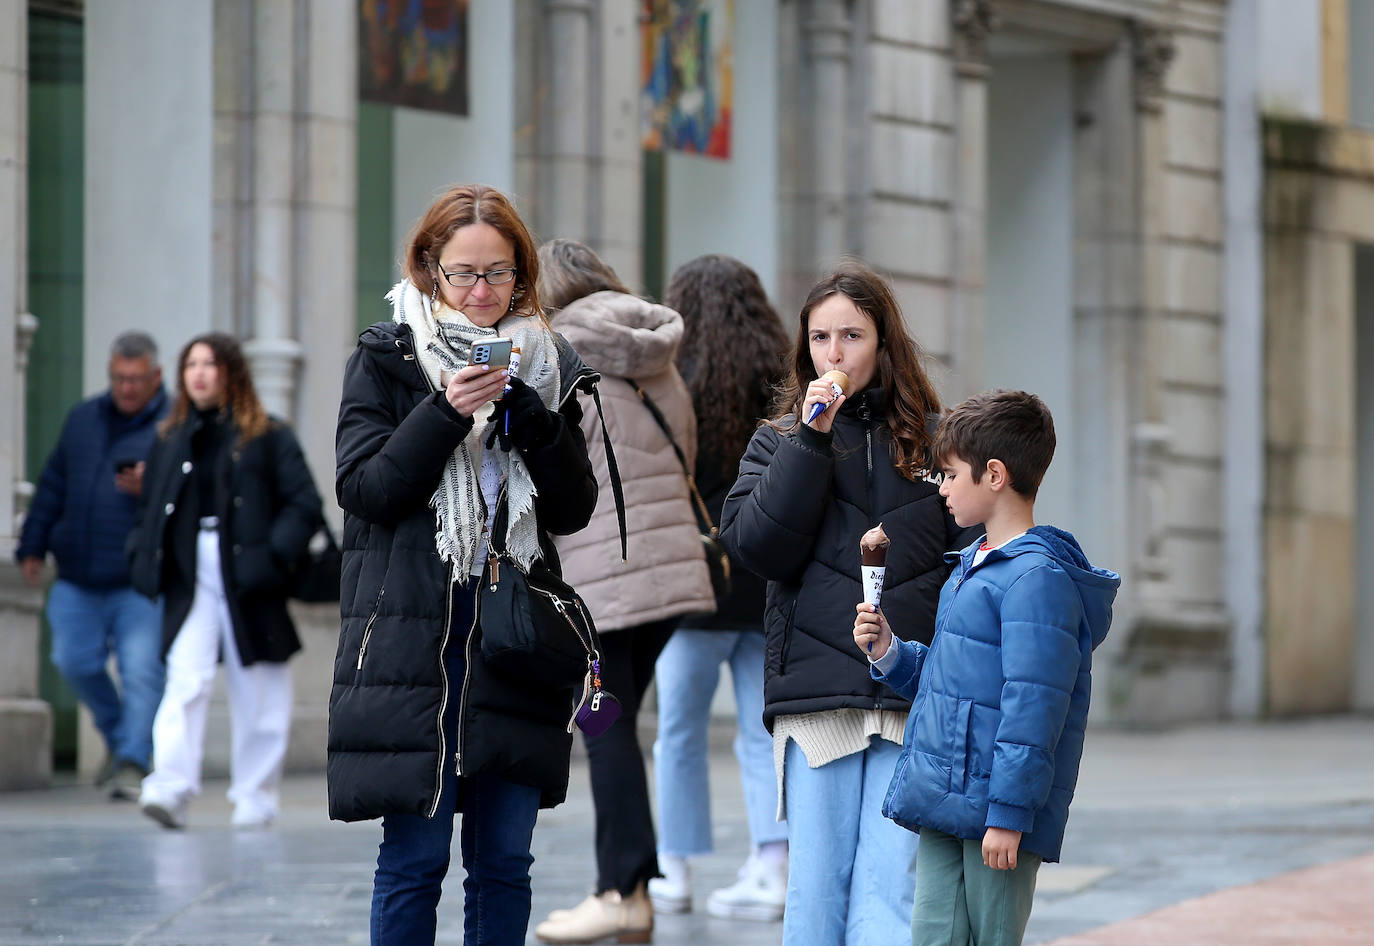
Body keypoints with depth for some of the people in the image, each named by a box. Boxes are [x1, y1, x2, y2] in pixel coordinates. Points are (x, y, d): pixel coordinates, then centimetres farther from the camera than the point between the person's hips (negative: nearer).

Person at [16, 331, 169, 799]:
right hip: (77, 580, 5)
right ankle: (117, 736, 25)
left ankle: (132, 764, -7)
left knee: (140, 669, -11)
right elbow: (53, 486, 22)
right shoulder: (83, 419, 15)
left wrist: (154, 487, -27)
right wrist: (32, 545, 20)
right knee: (74, 660, 2)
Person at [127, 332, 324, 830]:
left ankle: (256, 795, 15)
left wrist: (274, 555, -16)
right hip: (190, 578, 2)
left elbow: (304, 506, -3)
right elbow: (152, 509, 17)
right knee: (186, 680, -14)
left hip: (248, 581, -2)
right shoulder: (171, 439, 14)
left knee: (256, 693, 4)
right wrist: (144, 556, 0)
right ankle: (171, 788, -25)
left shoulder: (268, 438, 2)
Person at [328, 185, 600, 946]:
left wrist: (530, 416, -9)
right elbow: (362, 488, -6)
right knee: (415, 858, -4)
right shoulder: (386, 358, 3)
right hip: (414, 635, -3)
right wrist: (444, 413, -16)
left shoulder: (548, 366, 12)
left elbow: (574, 510, 5)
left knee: (504, 861, 5)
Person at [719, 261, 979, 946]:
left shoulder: (933, 440, 10)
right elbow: (758, 549, -2)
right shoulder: (779, 443, 13)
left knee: (889, 890, -10)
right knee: (815, 889, 2)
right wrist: (810, 445, -8)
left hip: (914, 693, -1)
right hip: (815, 695, 1)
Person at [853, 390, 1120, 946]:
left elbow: (1032, 707, -19)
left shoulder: (1038, 577, -14)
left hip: (997, 813, -9)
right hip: (943, 806, 9)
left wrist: (1009, 815, -21)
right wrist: (889, 654, 9)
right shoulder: (969, 568, 18)